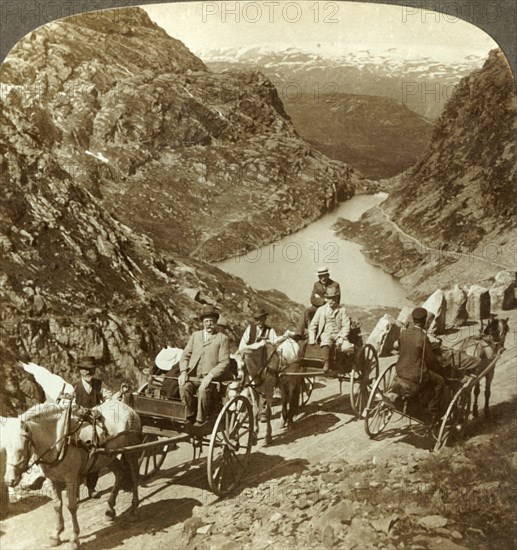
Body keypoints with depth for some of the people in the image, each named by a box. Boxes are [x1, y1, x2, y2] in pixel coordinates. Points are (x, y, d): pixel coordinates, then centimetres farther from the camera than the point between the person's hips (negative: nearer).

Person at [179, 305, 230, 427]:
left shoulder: (222, 338, 6)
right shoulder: (195, 335, 20)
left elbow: (224, 363, -2)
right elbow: (185, 355, 16)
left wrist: (210, 376, -16)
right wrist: (183, 371, -3)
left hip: (210, 378, -3)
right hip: (192, 376, 3)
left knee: (203, 391, -33)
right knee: (184, 387, -28)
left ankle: (200, 421, -17)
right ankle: (190, 416, -13)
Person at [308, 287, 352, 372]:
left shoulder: (342, 310, 5)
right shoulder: (321, 309, 9)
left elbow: (346, 326, 0)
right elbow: (312, 325, 12)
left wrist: (341, 338, -14)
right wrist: (312, 339, 1)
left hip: (339, 334, 0)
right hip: (326, 334, 0)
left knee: (347, 347, -31)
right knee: (326, 342, -38)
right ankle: (326, 363, -35)